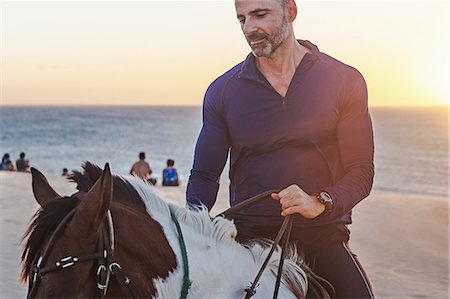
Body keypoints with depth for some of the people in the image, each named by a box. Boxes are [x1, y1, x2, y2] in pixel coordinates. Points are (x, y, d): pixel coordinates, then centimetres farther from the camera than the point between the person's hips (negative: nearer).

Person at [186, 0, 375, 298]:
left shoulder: (345, 81, 1)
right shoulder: (222, 91, 5)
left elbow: (360, 170, -1)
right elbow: (204, 176, 10)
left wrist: (320, 202, -21)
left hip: (323, 237, 0)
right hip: (249, 238, 1)